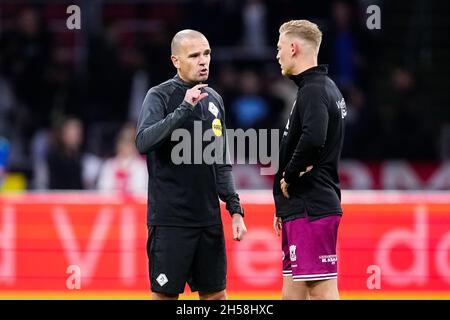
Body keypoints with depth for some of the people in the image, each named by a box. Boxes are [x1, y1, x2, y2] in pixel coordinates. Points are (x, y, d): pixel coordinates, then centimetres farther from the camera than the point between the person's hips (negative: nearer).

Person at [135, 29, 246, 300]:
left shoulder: (214, 100, 13)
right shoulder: (160, 96, -6)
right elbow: (144, 142, -24)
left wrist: (235, 209, 12)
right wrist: (184, 109, -29)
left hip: (209, 217, 6)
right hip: (170, 219, -6)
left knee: (215, 294, 9)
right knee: (165, 295, -2)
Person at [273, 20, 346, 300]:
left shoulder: (314, 90, -13)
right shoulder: (326, 87, 18)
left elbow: (312, 138, -31)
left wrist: (289, 176, -15)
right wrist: (284, 207, 20)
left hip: (311, 210, -10)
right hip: (302, 207, 10)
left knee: (321, 290, -11)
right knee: (292, 292, 12)